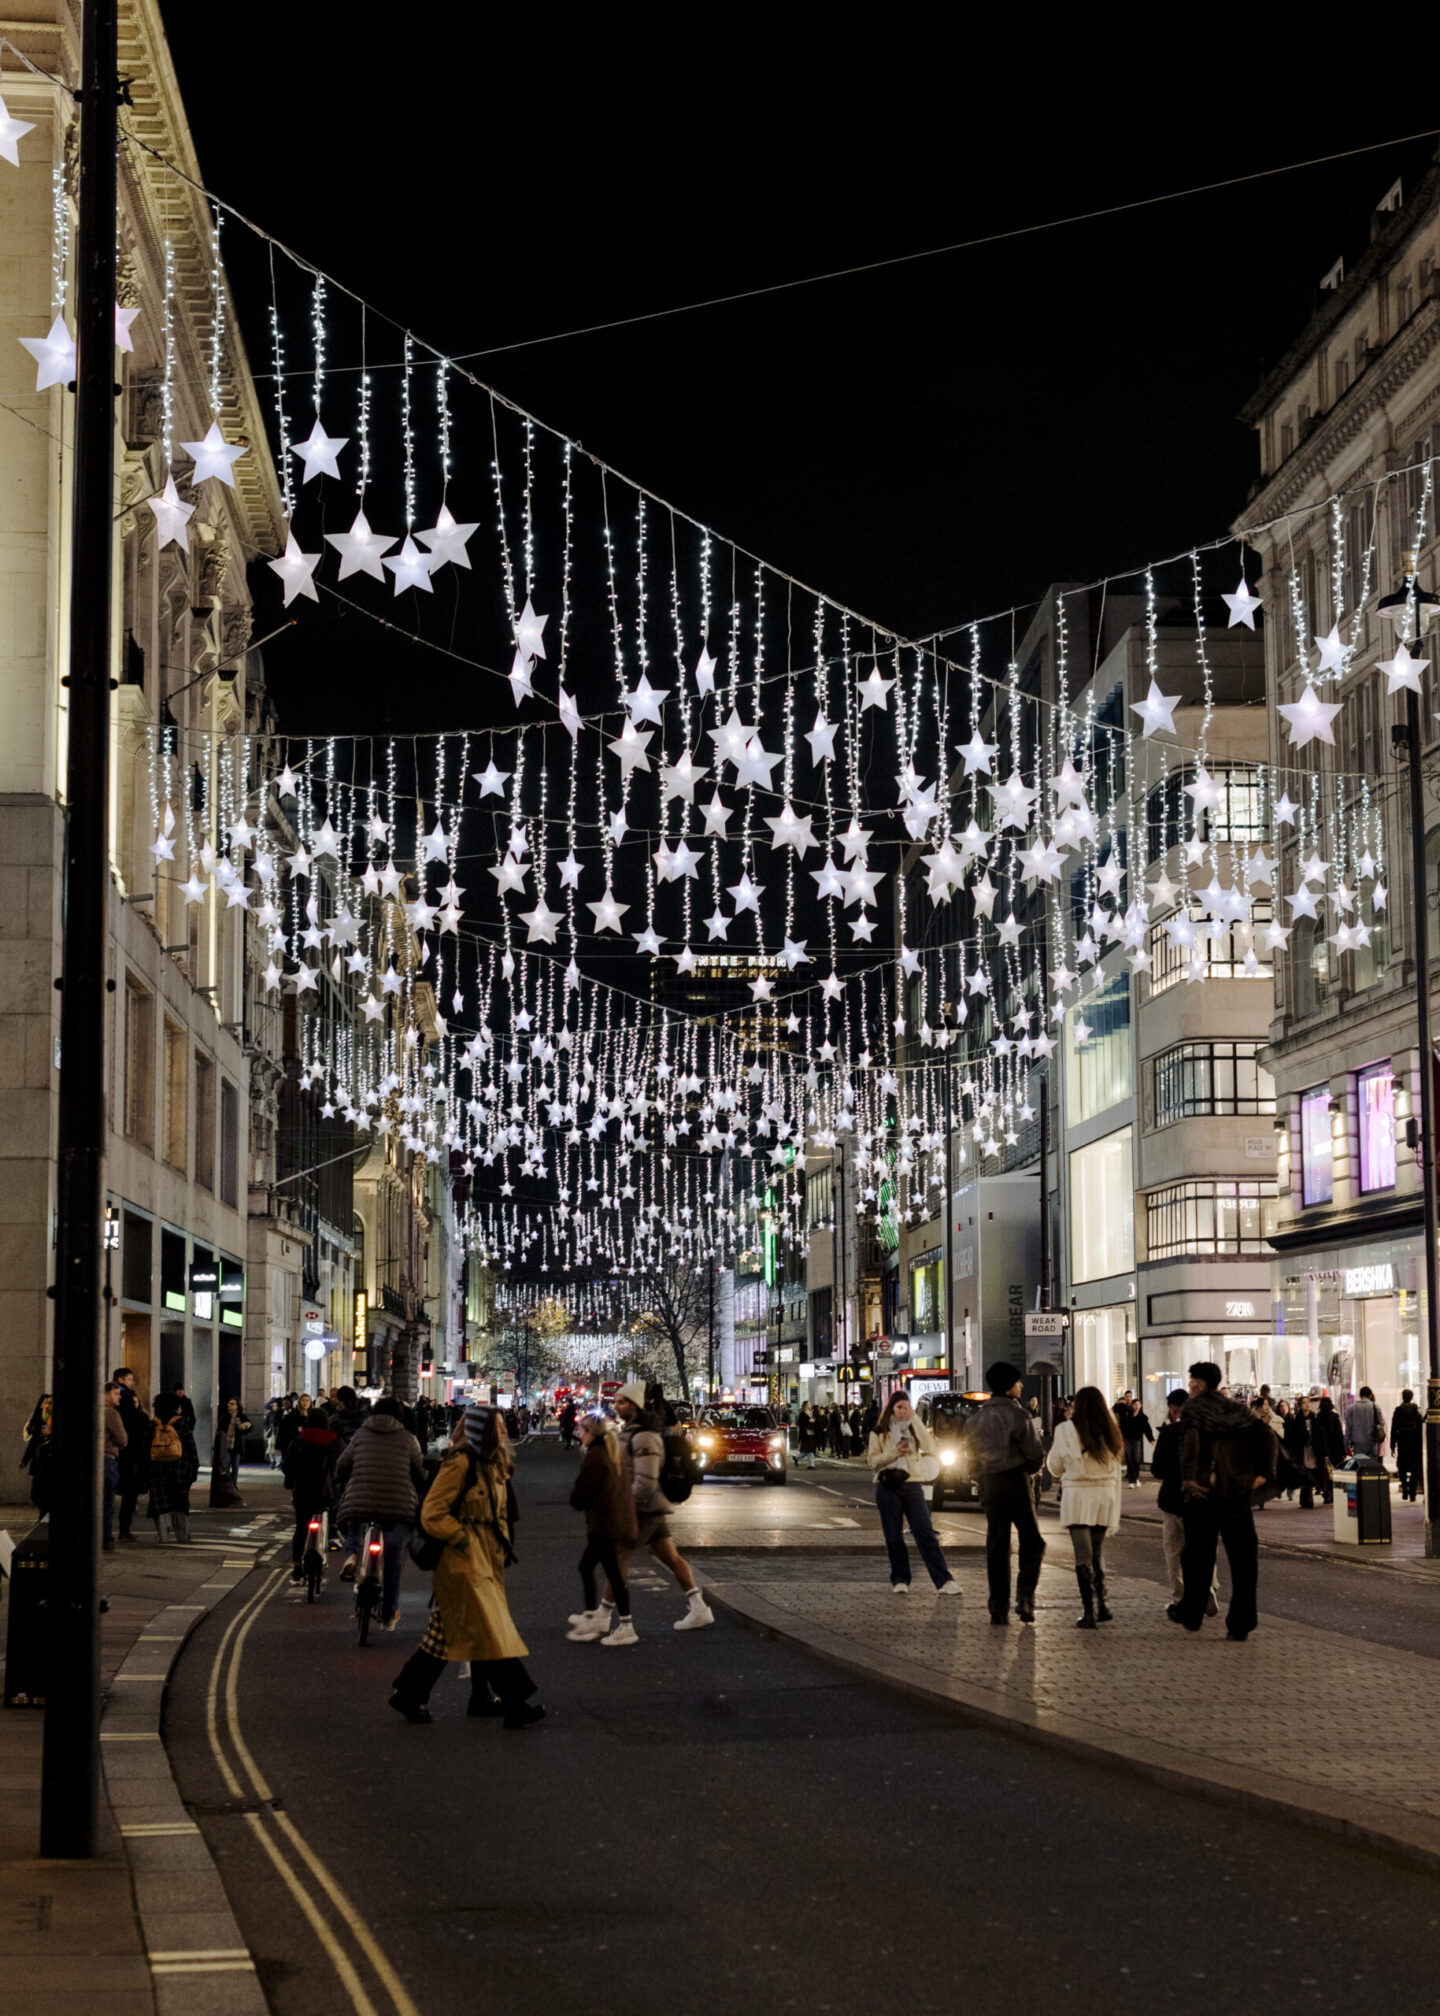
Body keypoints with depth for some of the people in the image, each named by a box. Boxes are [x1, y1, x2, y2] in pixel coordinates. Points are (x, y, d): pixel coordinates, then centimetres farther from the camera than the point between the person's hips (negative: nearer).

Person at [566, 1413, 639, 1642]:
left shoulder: (594, 1456, -16)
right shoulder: (613, 1454, 14)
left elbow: (582, 1494, -16)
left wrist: (576, 1501, 6)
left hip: (604, 1524, -10)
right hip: (620, 1519, 10)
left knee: (613, 1574, -6)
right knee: (586, 1566, 18)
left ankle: (626, 1628, -5)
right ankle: (592, 1618, 23)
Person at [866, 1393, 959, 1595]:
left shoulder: (914, 1428, 14)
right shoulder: (880, 1432, 10)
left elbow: (929, 1447, -5)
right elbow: (872, 1460, 1)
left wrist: (915, 1418, -6)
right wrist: (894, 1452, -12)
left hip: (912, 1484, 0)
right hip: (888, 1487, 0)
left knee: (925, 1533, -9)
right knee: (893, 1537, 1)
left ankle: (944, 1581, -14)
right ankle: (900, 1580, 11)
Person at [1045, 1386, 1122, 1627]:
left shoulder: (1067, 1430, -6)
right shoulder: (1110, 1433, 6)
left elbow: (1054, 1467, 4)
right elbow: (1116, 1473, 12)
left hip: (1077, 1497, -4)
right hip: (1105, 1497, 4)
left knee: (1083, 1554, -4)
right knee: (1097, 1551, 17)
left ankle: (1089, 1611, -10)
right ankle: (1101, 1604, 20)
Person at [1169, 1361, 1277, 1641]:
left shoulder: (1194, 1407, -3)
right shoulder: (1237, 1410, 10)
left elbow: (1190, 1439, -21)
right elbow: (1267, 1438, -1)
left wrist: (1187, 1478, -20)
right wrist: (1264, 1474, -6)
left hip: (1203, 1492, -3)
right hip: (1237, 1492, 3)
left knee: (1198, 1555, 12)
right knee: (1242, 1558, 2)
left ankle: (1191, 1615, 26)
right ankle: (1241, 1623, -3)